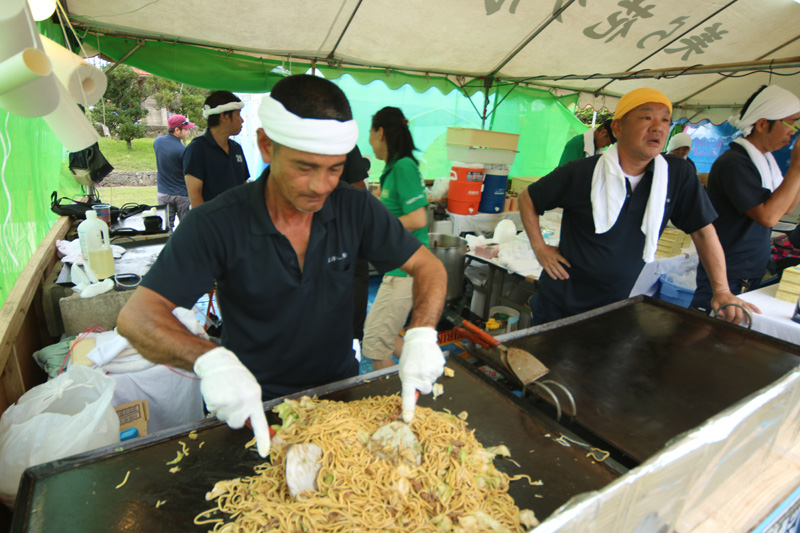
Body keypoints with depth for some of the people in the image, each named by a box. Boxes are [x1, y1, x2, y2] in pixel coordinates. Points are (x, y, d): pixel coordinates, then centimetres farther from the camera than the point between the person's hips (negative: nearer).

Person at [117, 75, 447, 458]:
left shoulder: (356, 209, -11)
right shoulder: (216, 224, -17)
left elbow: (428, 267, -7)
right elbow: (135, 316, -19)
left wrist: (421, 335, -26)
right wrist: (210, 359, -38)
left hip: (340, 389, 2)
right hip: (254, 403, -1)